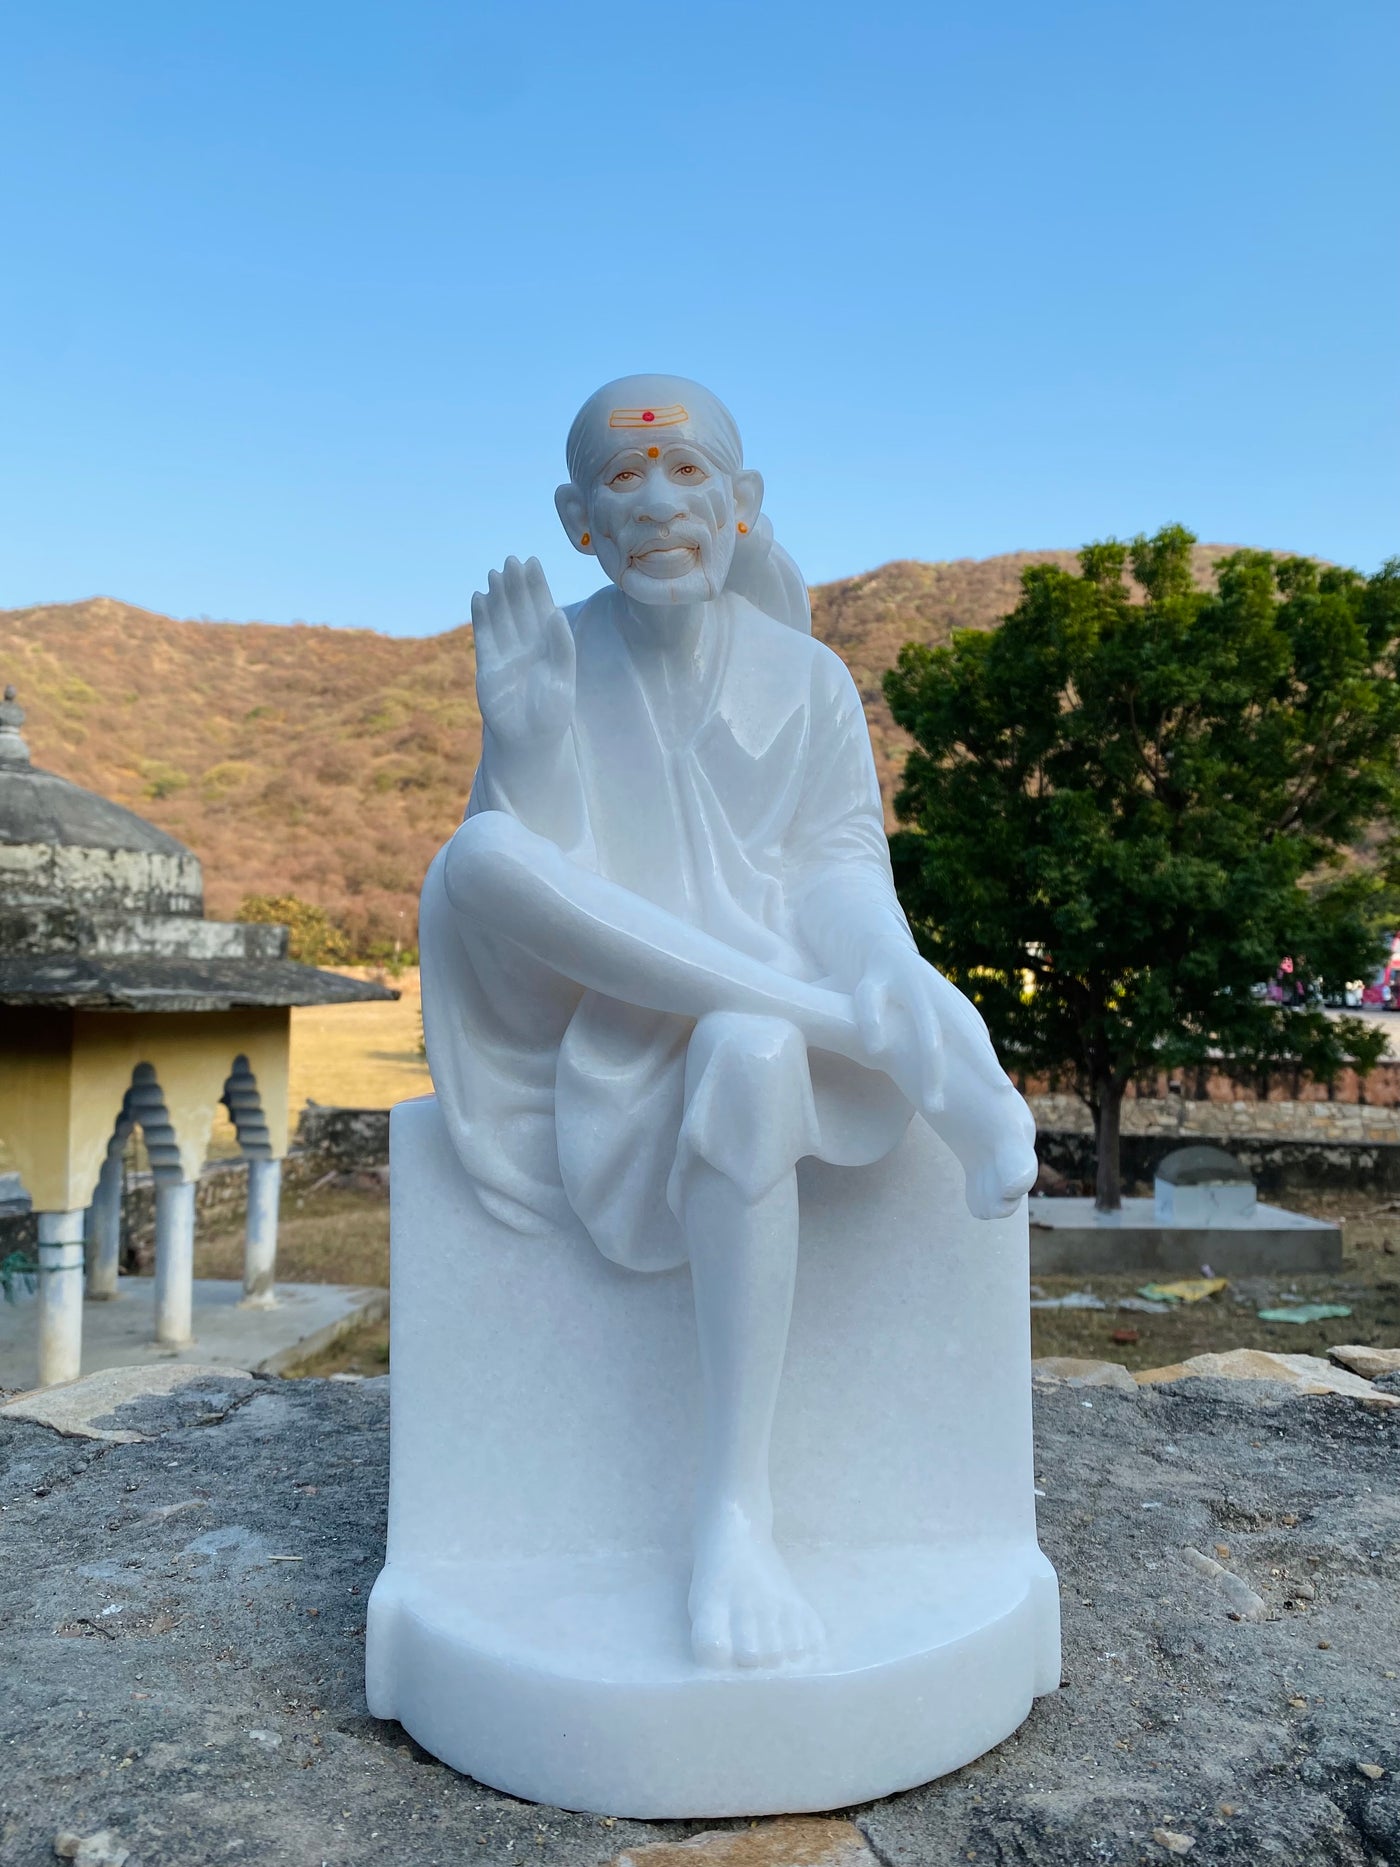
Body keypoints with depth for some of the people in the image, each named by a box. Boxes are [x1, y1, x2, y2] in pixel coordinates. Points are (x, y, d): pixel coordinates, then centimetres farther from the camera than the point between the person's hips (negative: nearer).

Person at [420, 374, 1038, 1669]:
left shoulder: (805, 680, 3)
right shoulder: (547, 667, 2)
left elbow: (841, 875, -2)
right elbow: (534, 881, -5)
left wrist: (896, 971, -24)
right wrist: (526, 739, -21)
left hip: (765, 1016, 0)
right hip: (589, 1033, 1)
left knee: (749, 1054, -39)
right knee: (477, 862, -29)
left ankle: (738, 1515, -30)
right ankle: (867, 1027, -30)